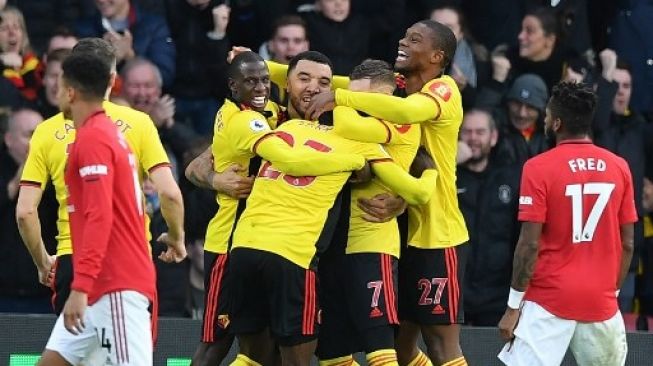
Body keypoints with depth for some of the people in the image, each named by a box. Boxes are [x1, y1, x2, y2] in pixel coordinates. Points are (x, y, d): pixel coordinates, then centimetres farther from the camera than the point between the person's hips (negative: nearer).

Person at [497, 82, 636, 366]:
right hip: (601, 301, 4)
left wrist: (513, 306, -4)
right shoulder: (619, 167, 3)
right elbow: (627, 244, 7)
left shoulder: (539, 168, -9)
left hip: (549, 300, -4)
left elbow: (529, 245, -11)